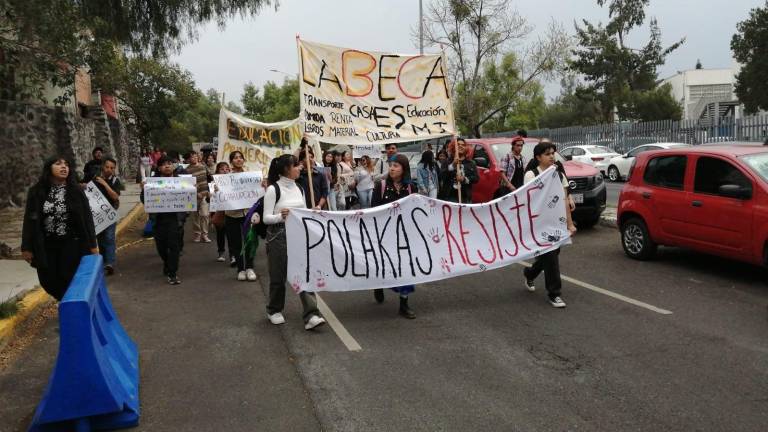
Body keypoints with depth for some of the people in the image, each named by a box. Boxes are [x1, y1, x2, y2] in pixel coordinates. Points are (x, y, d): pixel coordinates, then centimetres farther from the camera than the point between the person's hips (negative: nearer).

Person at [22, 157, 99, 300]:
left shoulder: (76, 191, -2)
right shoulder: (36, 192, 1)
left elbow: (87, 218, -2)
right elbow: (29, 220, 3)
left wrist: (92, 244, -5)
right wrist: (27, 247, 0)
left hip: (71, 244, -2)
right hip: (46, 246, 2)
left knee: (69, 281, -4)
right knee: (48, 281, 5)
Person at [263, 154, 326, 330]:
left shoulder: (299, 188, 9)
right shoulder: (273, 189, -11)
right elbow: (266, 218, -13)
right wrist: (281, 216, -30)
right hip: (278, 236, -5)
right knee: (278, 275, 7)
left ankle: (311, 315, -10)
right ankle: (274, 310, 30)